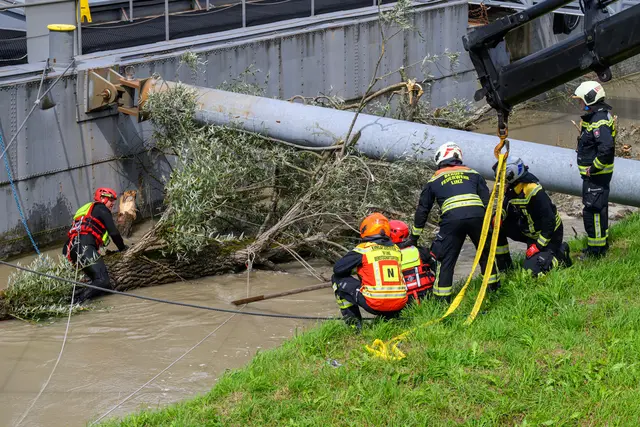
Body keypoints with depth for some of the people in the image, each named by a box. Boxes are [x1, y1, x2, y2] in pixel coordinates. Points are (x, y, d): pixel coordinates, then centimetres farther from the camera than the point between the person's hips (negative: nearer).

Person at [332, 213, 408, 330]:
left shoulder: (364, 249, -2)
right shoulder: (396, 249, 11)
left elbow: (338, 269, 1)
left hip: (375, 305, -5)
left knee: (337, 278, 12)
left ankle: (353, 321, 10)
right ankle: (390, 317, 21)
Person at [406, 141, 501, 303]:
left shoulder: (435, 180, 22)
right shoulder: (473, 174, 25)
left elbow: (422, 209, 24)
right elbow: (487, 201, 16)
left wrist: (414, 237, 30)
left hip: (451, 218, -2)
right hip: (477, 215, 2)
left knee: (445, 259, 5)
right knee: (486, 251, 22)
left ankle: (442, 299, 3)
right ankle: (494, 286, 29)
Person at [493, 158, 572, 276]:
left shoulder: (533, 191, -30)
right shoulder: (511, 190, -4)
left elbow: (549, 221, -28)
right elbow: (504, 209, 9)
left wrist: (537, 247, -25)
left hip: (550, 234, -8)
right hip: (529, 231, 8)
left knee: (533, 269, -21)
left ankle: (560, 255, 3)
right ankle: (504, 267, 4)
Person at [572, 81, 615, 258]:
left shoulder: (599, 121, -24)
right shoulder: (597, 116, 11)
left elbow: (606, 148, -34)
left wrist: (593, 168, -23)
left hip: (596, 175, -11)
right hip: (595, 173, 11)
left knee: (593, 210, -6)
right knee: (599, 208, 21)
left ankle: (597, 249, 0)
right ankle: (601, 243, 34)